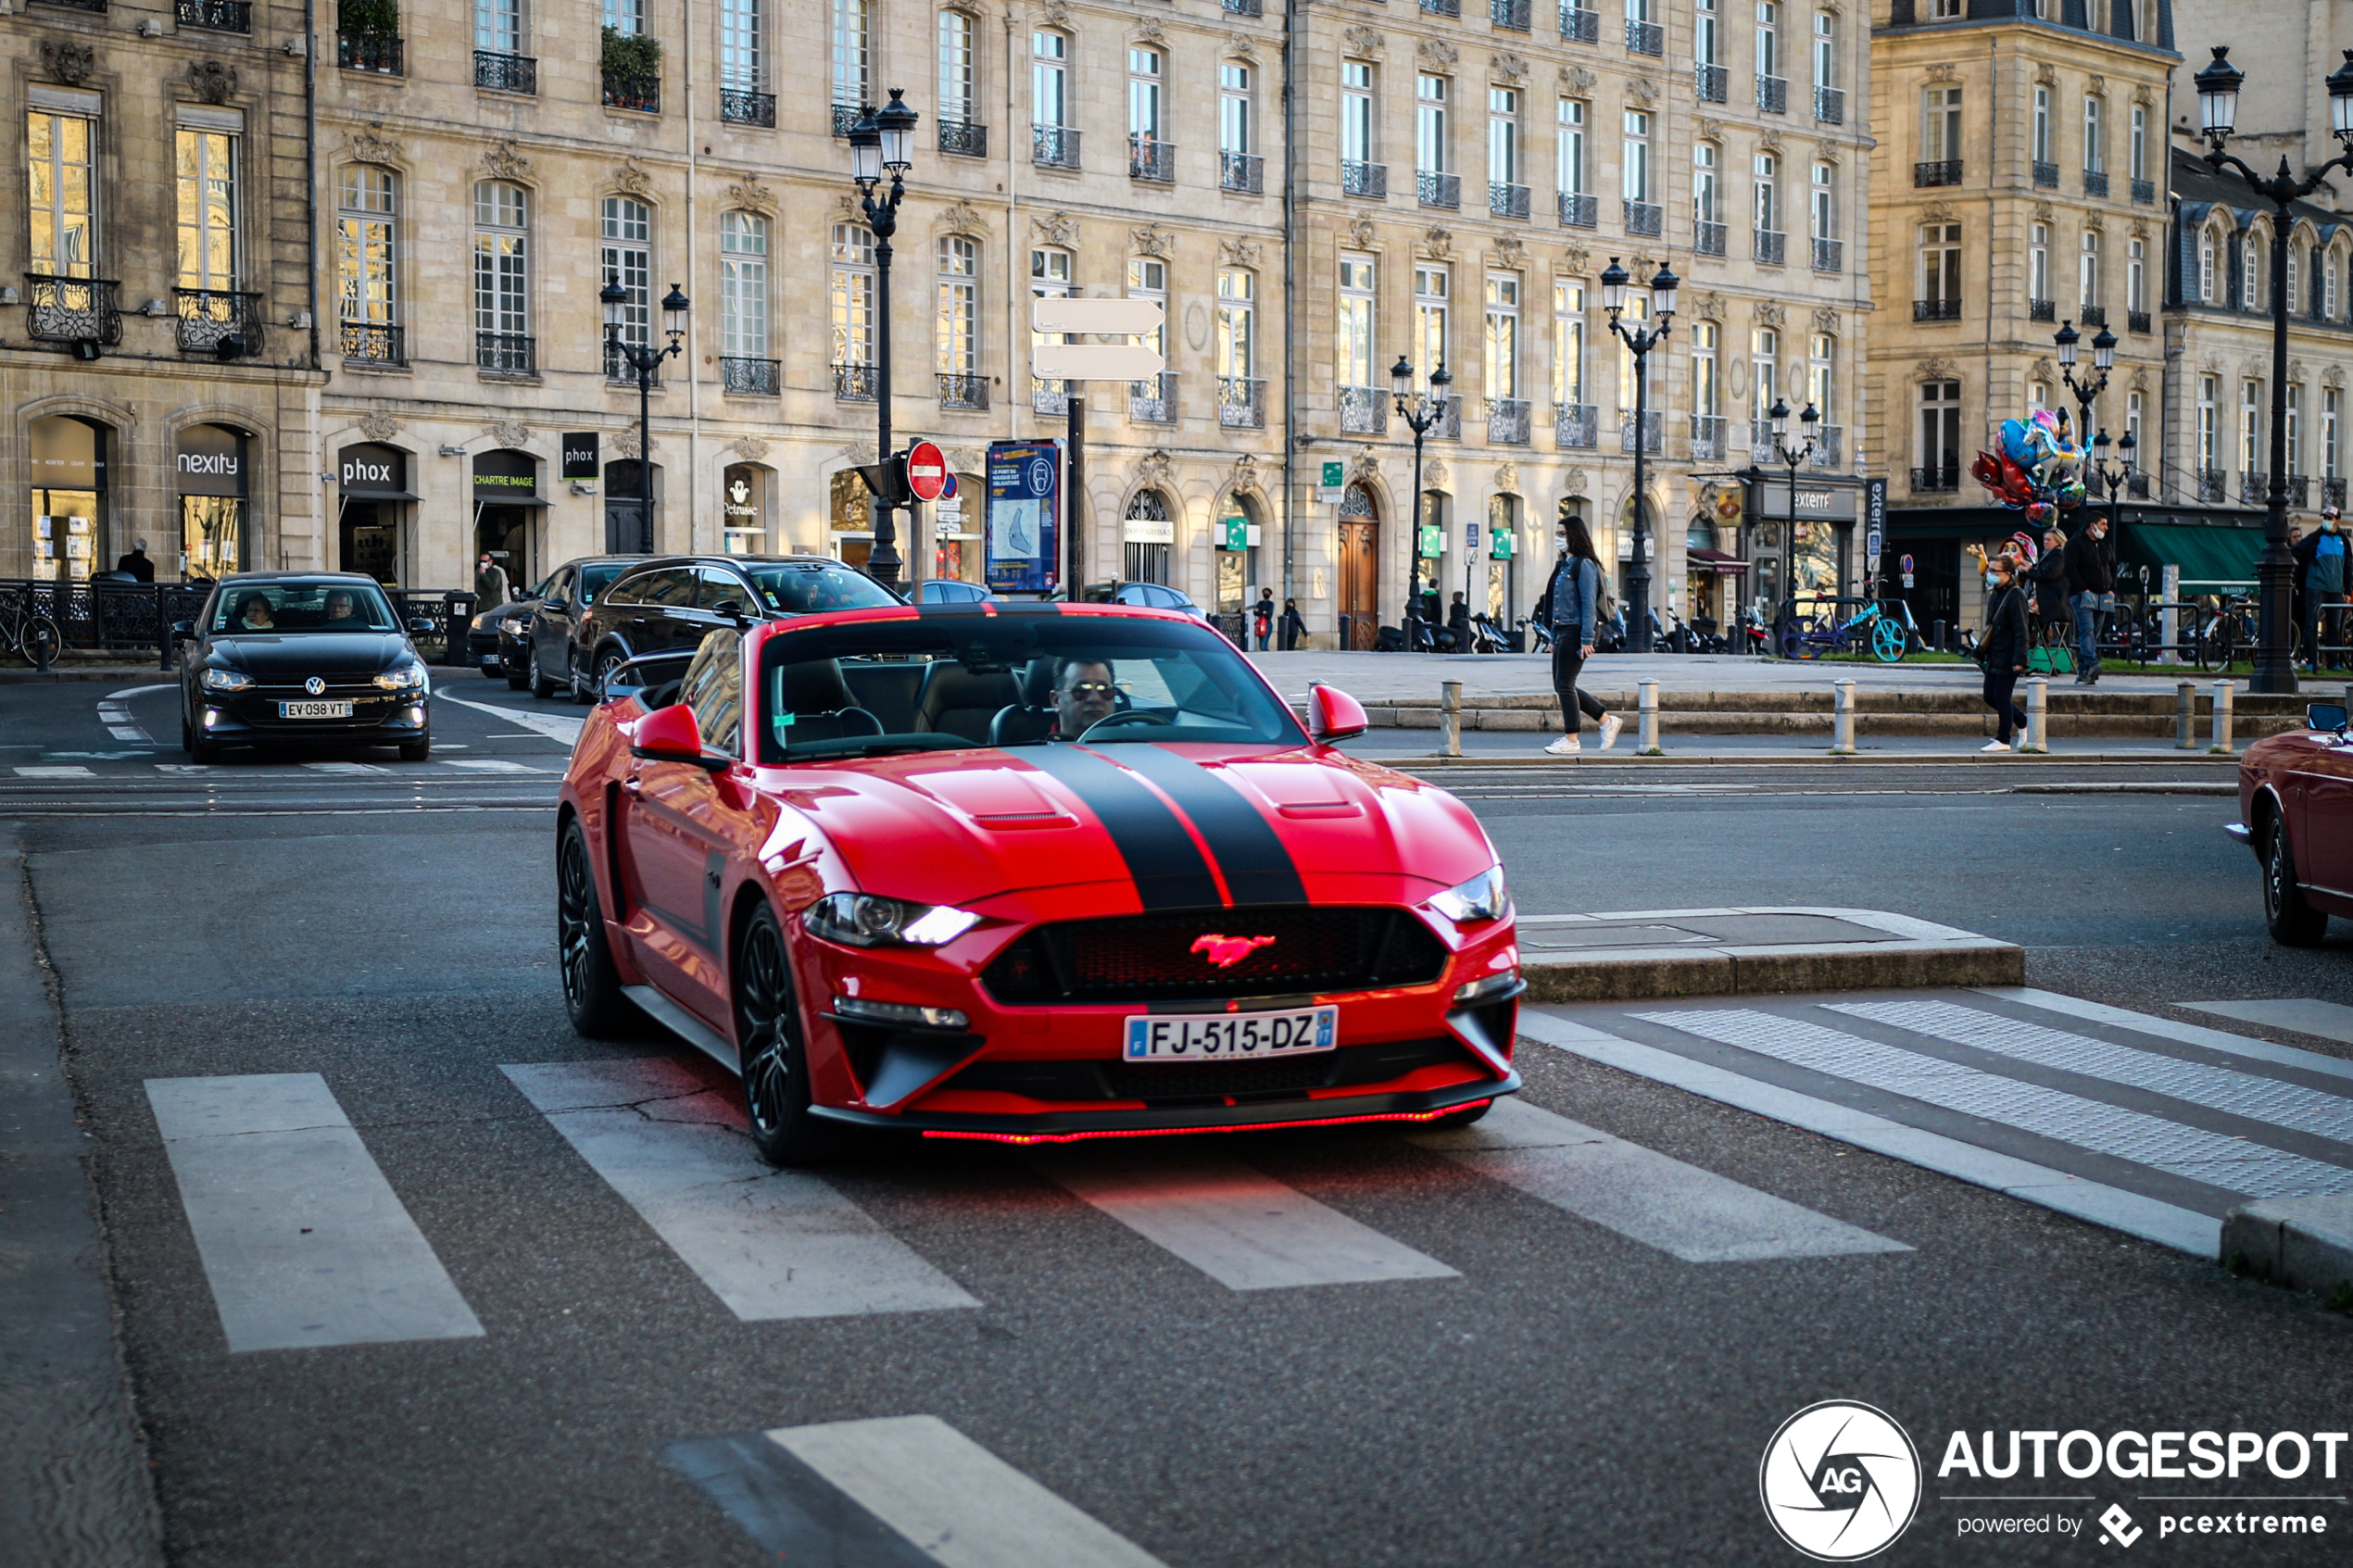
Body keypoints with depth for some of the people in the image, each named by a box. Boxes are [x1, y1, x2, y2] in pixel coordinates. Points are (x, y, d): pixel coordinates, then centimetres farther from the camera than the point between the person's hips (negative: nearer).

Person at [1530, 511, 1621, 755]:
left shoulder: (1584, 565, -11)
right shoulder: (1563, 565, 17)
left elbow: (1588, 604, -16)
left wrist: (1586, 639, -20)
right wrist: (1554, 636, 19)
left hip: (1576, 632, -10)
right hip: (1561, 631, 10)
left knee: (1564, 684, -7)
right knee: (1561, 685, 10)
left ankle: (1572, 740, 0)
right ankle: (1607, 720, 18)